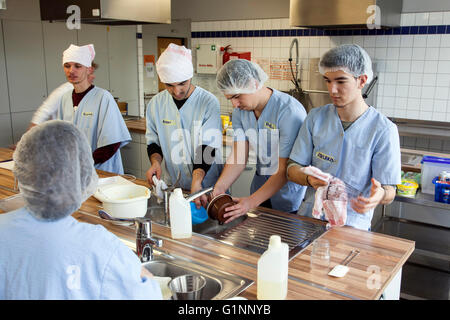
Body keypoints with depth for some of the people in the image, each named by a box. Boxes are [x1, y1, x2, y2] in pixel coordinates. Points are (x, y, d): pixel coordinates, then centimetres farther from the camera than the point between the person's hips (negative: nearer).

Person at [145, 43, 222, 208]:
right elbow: (153, 141, 10)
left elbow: (207, 147, -18)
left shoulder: (209, 103, -13)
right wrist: (155, 162, -11)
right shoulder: (155, 104, 0)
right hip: (174, 185, 3)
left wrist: (196, 183, -30)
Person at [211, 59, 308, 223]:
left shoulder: (290, 111, -26)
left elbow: (285, 170, -27)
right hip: (261, 182, 6)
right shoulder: (240, 111, -4)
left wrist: (252, 201, -33)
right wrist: (219, 187, -21)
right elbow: (238, 157, -5)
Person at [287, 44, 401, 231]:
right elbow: (293, 169, 5)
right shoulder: (316, 117, 5)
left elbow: (389, 192, -4)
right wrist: (309, 179, -16)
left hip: (352, 223, -3)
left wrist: (380, 195, -27)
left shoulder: (383, 130, -6)